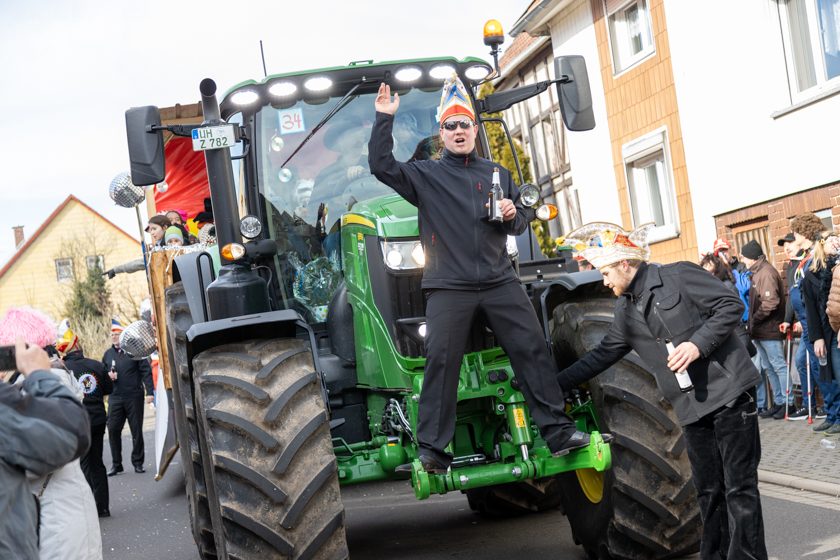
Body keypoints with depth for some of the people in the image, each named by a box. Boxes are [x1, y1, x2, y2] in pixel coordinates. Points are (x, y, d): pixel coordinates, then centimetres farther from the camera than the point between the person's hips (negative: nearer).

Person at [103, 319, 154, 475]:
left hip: (134, 397, -3)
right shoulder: (108, 354, 11)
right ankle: (116, 464, 8)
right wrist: (107, 376, -2)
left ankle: (138, 462, 15)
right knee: (113, 430, -2)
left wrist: (150, 391, -12)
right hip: (115, 398, 3)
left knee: (137, 431, 3)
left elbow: (146, 371, -4)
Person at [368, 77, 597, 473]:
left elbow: (523, 221, 25)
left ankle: (558, 432, 4)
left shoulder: (497, 173, 21)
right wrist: (384, 119, -8)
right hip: (448, 287, -3)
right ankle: (431, 449, -6)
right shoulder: (425, 175, 11)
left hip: (499, 281, 3)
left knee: (533, 349, -3)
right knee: (440, 359, -11)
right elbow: (381, 166, -2)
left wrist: (513, 215, 1)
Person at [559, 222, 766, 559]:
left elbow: (731, 305, -8)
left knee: (739, 486, -3)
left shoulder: (678, 276, -5)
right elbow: (601, 356, 20)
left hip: (728, 390, -6)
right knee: (708, 490, 10)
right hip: (691, 407, 6)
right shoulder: (626, 312, 15)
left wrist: (698, 344, -18)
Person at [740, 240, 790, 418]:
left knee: (778, 366, -3)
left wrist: (754, 319, -15)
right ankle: (779, 402, 20)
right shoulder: (758, 272, 15)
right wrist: (753, 323, 8)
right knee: (768, 367, 13)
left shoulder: (766, 273, -15)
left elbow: (770, 302, -24)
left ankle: (787, 403, 2)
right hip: (760, 331, 10)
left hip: (769, 330, -10)